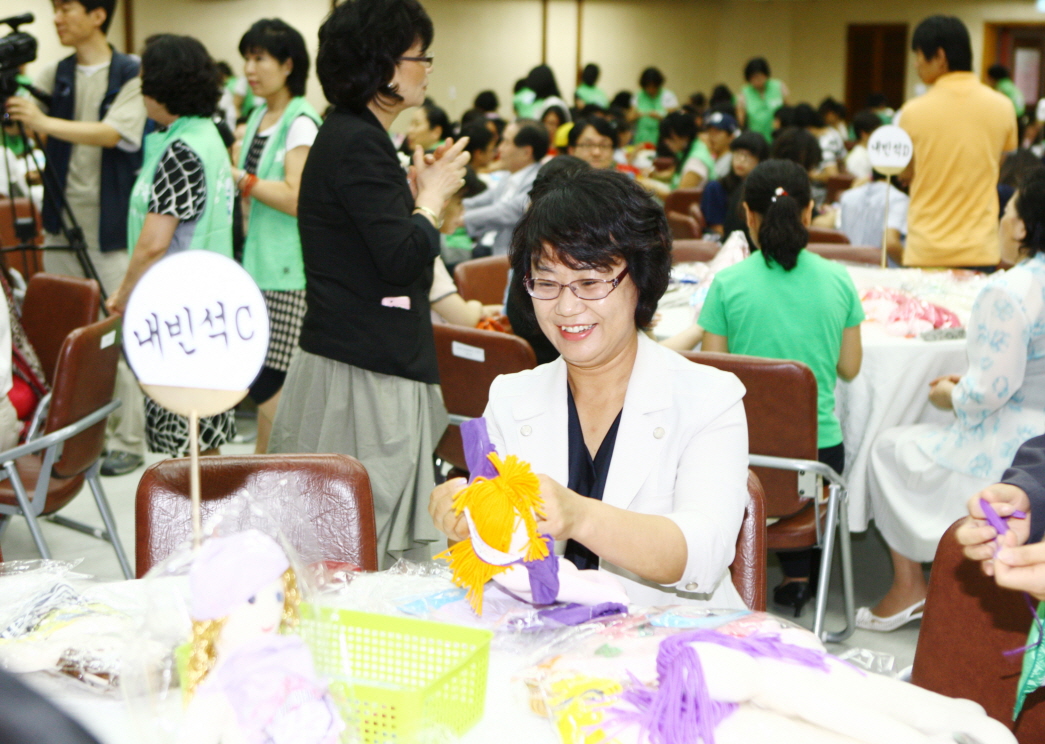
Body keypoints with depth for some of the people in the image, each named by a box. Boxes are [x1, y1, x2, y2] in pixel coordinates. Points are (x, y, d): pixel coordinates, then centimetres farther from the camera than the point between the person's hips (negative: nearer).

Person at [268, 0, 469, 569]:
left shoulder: (351, 137, 16)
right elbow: (401, 259, -21)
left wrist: (420, 193, 10)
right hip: (364, 372, -10)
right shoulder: (358, 144, -16)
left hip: (364, 358, 10)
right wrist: (433, 196, -6)